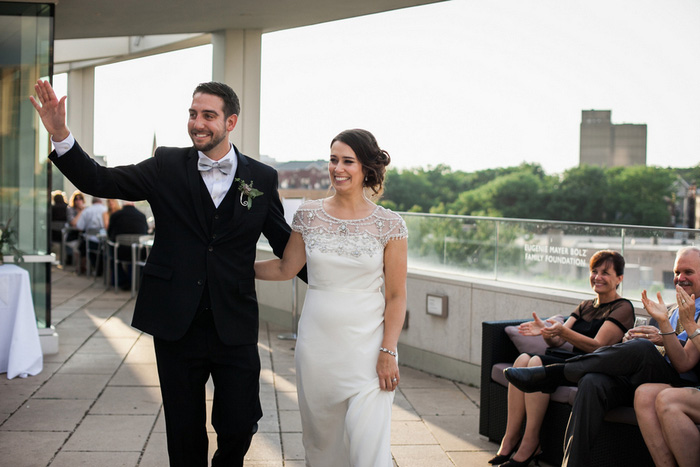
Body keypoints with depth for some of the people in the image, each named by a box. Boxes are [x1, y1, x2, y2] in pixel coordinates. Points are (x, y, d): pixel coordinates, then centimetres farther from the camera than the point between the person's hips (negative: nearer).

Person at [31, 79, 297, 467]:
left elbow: (286, 246, 9)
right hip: (177, 325, 1)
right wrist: (60, 134, -17)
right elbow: (100, 181, -4)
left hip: (235, 328, 0)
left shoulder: (261, 178, 1)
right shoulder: (167, 167, 2)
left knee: (239, 427, 4)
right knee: (184, 434, 12)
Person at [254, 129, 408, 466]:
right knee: (320, 437, 12)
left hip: (366, 346, -3)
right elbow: (285, 268, 15)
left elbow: (396, 296, -3)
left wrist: (388, 352, -9)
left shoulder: (389, 225, -4)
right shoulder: (308, 215, 3)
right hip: (316, 346, 3)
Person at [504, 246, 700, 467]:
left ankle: (552, 373, -26)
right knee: (592, 383, -27)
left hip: (677, 383, -6)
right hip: (639, 380, 6)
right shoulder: (674, 311, 29)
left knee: (642, 348, -37)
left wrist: (664, 323, -21)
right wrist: (630, 341, -1)